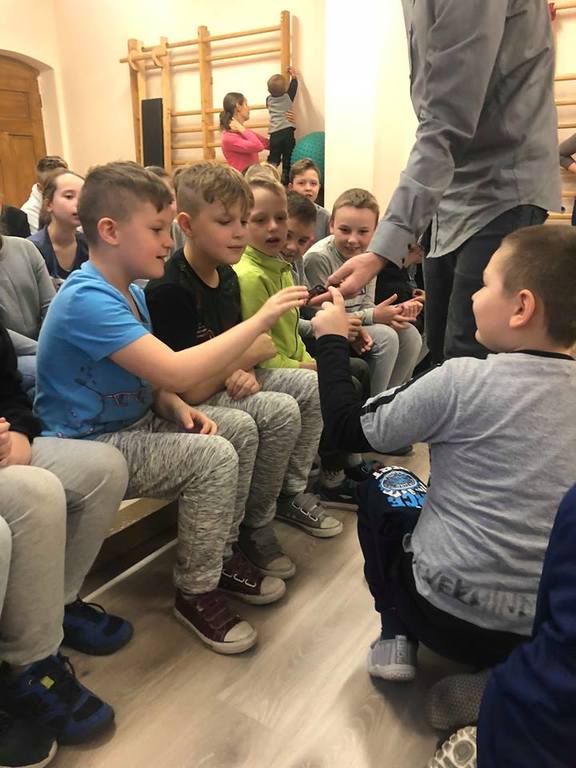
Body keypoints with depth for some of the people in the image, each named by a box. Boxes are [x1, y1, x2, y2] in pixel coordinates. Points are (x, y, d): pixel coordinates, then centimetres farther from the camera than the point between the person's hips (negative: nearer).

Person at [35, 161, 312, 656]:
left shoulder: (130, 291, 6)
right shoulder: (88, 300, -25)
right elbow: (177, 372, -34)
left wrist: (178, 408, -8)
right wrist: (260, 320, -29)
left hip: (133, 421, 9)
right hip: (89, 447, -9)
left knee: (241, 431, 1)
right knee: (212, 458, -24)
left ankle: (222, 554, 15)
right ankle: (196, 593, -3)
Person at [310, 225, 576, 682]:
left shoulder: (464, 381, -19)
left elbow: (348, 429, -9)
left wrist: (332, 339, 3)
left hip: (451, 618, -5)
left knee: (383, 485, 18)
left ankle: (398, 636, 13)